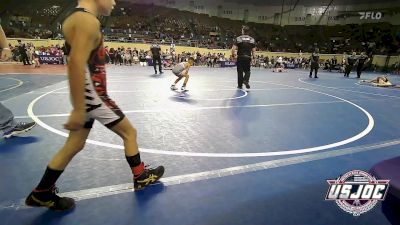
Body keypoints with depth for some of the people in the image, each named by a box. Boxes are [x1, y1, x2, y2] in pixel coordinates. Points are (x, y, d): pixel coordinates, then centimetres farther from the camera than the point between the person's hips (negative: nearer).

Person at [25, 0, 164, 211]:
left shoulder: (77, 17, 15)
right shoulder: (87, 20, -17)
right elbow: (76, 63, -27)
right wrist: (78, 109, -27)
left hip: (89, 94, 10)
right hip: (92, 95, -10)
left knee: (74, 145, 15)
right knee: (129, 132, 7)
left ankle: (41, 194, 28)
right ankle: (141, 177, 24)